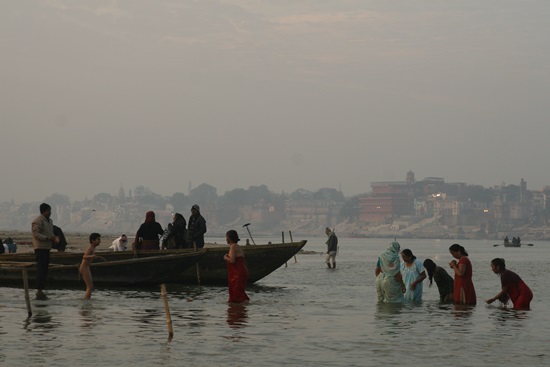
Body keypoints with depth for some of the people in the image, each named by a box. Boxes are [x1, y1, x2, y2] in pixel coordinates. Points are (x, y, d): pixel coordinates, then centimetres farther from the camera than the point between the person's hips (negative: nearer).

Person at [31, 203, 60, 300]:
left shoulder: (50, 221, 17)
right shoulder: (37, 221, -12)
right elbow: (36, 234, -18)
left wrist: (55, 238, 2)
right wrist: (48, 238, -24)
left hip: (47, 248, 9)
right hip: (40, 248, -9)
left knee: (45, 269, 11)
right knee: (41, 269, -12)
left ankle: (40, 291, 16)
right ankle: (39, 291, -12)